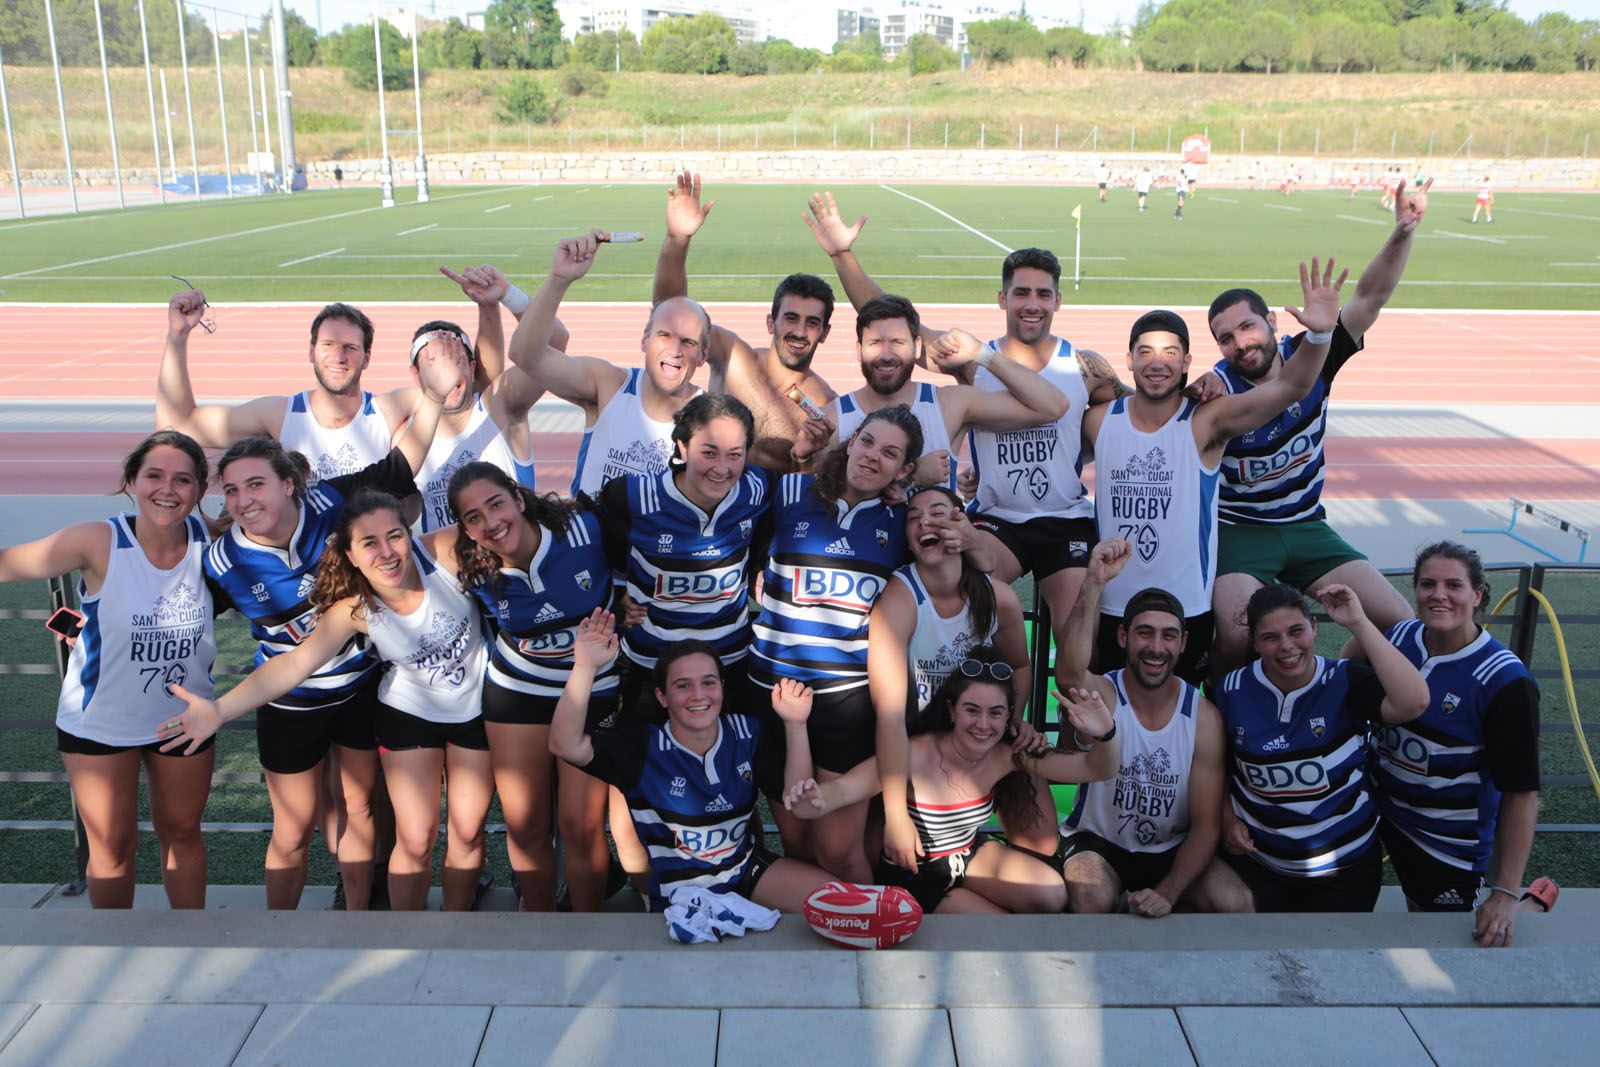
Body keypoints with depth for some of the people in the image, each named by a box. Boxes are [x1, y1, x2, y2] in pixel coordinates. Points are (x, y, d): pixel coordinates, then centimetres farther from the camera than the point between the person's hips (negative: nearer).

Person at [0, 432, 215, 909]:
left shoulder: (208, 537, -14)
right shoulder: (101, 542, -23)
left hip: (184, 718, 3)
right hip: (100, 722, -3)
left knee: (183, 832, 20)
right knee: (112, 847, 11)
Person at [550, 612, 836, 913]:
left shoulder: (748, 732, -2)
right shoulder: (644, 746, -14)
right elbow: (566, 745, -28)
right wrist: (584, 665, -39)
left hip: (747, 868, 4)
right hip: (678, 894, -4)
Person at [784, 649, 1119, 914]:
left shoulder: (1008, 755, -16)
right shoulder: (916, 755, -31)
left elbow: (1096, 769, -14)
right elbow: (839, 790, -40)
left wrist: (1105, 734, -36)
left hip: (971, 855, 5)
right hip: (914, 879, -5)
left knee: (1052, 896, -20)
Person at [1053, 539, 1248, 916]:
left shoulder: (1204, 716, -9)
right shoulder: (1102, 695, -14)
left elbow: (1207, 825, -7)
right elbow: (1068, 677, -42)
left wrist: (1166, 893, -21)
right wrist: (1095, 583, -50)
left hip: (1174, 852, 3)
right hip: (1098, 845, -2)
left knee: (1235, 904, -23)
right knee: (1091, 898, -33)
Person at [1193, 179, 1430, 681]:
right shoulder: (1217, 390, -18)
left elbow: (1370, 297, -12)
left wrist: (1403, 231, -27)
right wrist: (1196, 402, -51)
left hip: (1307, 526, 5)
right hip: (1238, 530, -5)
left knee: (1398, 622, -5)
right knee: (1239, 636, -30)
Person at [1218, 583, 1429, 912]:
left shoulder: (1345, 681, -14)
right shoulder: (1232, 691, -7)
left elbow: (1413, 703, -34)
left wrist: (1358, 624, -31)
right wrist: (1227, 818, -7)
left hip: (1345, 869, -1)